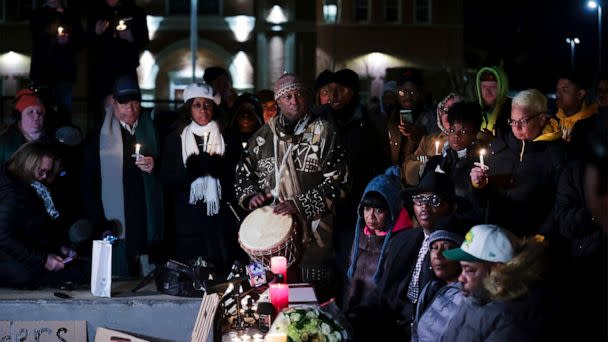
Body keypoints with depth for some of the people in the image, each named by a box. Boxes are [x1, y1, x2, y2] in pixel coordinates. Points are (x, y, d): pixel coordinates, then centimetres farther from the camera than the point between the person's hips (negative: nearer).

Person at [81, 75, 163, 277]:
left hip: (149, 229, 2)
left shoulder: (153, 132, 11)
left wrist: (154, 167, -8)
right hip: (117, 230, -2)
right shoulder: (98, 138, 4)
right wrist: (100, 225, -5)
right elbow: (88, 186, 3)